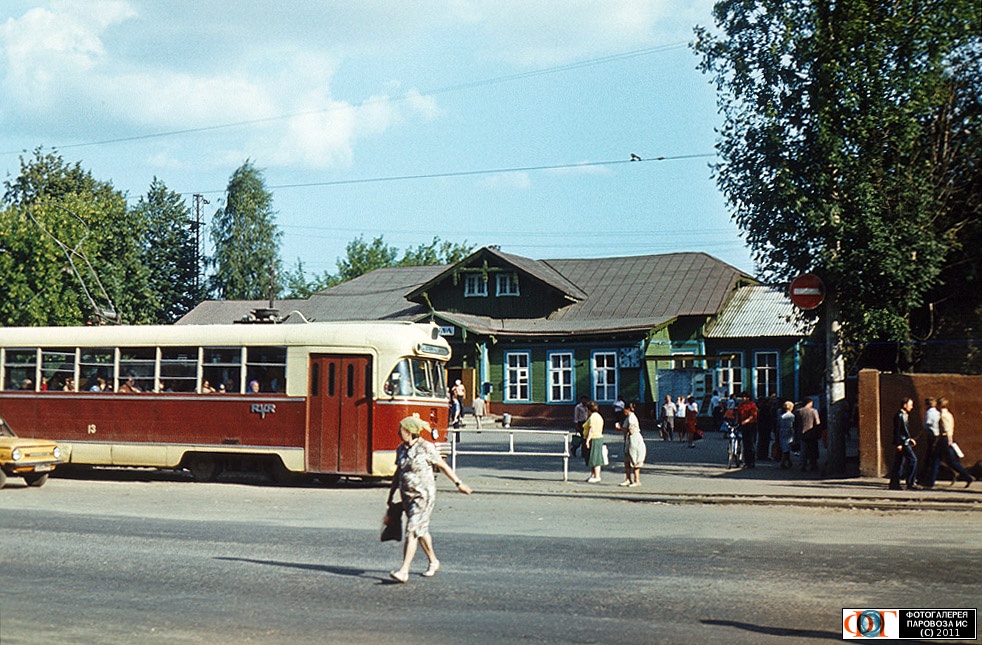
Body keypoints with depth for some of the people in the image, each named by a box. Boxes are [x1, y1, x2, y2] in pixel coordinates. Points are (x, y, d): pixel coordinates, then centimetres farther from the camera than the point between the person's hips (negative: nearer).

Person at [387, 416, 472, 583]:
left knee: (411, 532, -13)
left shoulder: (426, 448, -12)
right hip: (407, 496, 7)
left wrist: (458, 484, 0)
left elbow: (443, 466, -4)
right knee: (421, 531, 17)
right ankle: (433, 562, 35)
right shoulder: (401, 449, 7)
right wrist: (391, 494, 19)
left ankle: (403, 571, -15)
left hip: (424, 495, -7)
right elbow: (398, 473, 18)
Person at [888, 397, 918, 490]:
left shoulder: (905, 415, 17)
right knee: (913, 459, -11)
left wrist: (910, 439, 18)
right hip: (902, 443, -10)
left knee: (899, 463, 9)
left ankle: (894, 484, 11)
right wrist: (898, 444, -20)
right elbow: (896, 430, -17)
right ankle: (910, 483, -9)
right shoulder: (899, 415, -13)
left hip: (905, 442, 10)